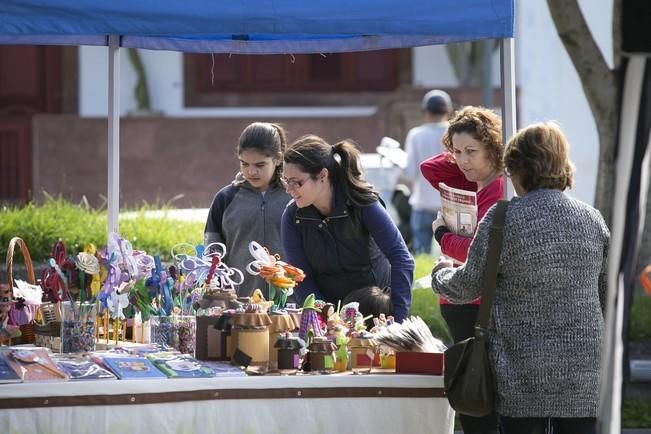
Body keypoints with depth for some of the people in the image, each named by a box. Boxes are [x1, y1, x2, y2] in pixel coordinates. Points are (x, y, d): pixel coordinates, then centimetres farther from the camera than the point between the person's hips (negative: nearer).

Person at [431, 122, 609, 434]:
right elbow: (609, 294, 11)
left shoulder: (504, 219, -10)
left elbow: (468, 286, -1)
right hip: (583, 373, 3)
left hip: (524, 376, -3)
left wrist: (440, 274, 21)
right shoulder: (592, 219, 4)